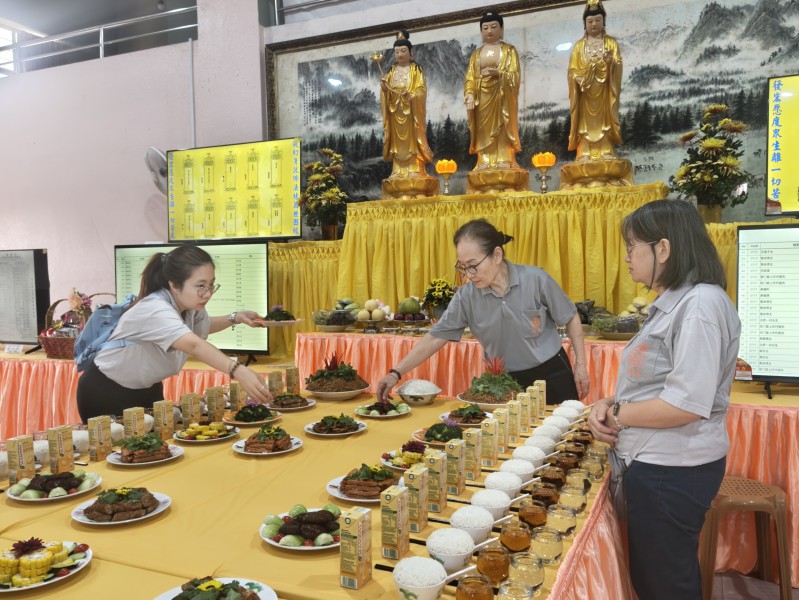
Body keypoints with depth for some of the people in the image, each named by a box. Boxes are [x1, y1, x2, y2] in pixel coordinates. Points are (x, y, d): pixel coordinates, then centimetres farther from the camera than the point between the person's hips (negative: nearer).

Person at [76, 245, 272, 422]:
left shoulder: (190, 306, -10)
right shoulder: (156, 310, -35)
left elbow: (203, 326, 14)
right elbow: (194, 345, -53)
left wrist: (235, 318, -7)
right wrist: (238, 371, -68)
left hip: (147, 391, 7)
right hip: (105, 393, -7)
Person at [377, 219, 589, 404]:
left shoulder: (536, 280, -16)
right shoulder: (466, 296, -10)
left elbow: (570, 318, -3)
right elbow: (435, 338, -8)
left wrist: (580, 364, -5)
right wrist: (396, 373, -13)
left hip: (552, 376, -1)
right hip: (505, 383, 2)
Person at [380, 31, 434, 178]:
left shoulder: (416, 70, 4)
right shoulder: (391, 72, 13)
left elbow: (421, 90, -7)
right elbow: (386, 94, 7)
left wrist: (411, 95, -26)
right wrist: (383, 88, -16)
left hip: (411, 112, -3)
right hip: (395, 112, 3)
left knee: (412, 140, -6)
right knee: (397, 142, 1)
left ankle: (415, 170, -6)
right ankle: (398, 171, 3)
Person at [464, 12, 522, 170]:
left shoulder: (509, 50, 8)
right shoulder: (476, 54, 16)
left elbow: (514, 75, -5)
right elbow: (470, 77, 5)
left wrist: (498, 73, -24)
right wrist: (469, 94, -15)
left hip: (502, 96, -3)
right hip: (482, 98, 3)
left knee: (501, 128, -9)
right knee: (484, 129, -2)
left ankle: (504, 162, -11)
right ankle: (485, 163, -2)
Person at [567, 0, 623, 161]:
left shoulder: (611, 43, 10)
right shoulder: (579, 46, 12)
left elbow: (618, 65, -2)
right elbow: (573, 70, 4)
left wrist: (610, 62, -23)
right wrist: (587, 70, -15)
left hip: (604, 92, 0)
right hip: (585, 93, 1)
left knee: (604, 120, -7)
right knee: (586, 122, -6)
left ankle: (606, 154, -9)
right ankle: (585, 156, -9)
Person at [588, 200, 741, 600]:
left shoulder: (700, 304, -19)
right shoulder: (672, 303, 12)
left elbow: (689, 403, -26)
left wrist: (617, 415, -13)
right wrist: (610, 405, 0)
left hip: (672, 471, -10)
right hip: (654, 463, 10)